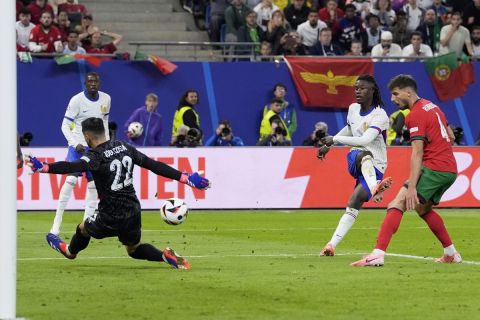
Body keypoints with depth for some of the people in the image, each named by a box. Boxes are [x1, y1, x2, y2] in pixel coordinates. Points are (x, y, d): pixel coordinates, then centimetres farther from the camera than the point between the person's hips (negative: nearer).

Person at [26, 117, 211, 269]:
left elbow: (74, 167, -40)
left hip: (111, 218, -6)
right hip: (133, 213, 6)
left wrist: (43, 168, -53)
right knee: (134, 250, 26)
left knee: (83, 229, 26)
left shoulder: (96, 157, -19)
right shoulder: (124, 147, 2)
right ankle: (165, 256, 2)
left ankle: (70, 251, 54)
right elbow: (154, 165, 2)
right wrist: (185, 178, 7)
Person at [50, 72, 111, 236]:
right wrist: (75, 144, -22)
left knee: (93, 184, 4)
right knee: (71, 179, -20)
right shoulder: (76, 100, -12)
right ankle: (56, 224, -19)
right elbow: (65, 125, -9)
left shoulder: (106, 99, 3)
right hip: (78, 145, -5)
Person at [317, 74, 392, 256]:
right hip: (355, 159, 3)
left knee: (353, 205, -21)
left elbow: (365, 140, -26)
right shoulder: (353, 109, 10)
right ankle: (373, 186, -68)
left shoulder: (380, 115, -13)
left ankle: (332, 245, -30)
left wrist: (335, 139, -20)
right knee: (364, 155, -37)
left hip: (375, 166, -3)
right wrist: (329, 145, 35)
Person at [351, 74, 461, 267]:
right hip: (450, 169, 9)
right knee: (423, 209, 27)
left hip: (433, 168, -9)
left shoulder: (416, 115, -12)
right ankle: (451, 254, 30)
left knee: (397, 205, -15)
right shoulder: (432, 107, 16)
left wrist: (412, 187, -24)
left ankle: (378, 254, -28)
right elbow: (450, 137, 24)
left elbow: (417, 153, -20)